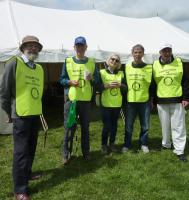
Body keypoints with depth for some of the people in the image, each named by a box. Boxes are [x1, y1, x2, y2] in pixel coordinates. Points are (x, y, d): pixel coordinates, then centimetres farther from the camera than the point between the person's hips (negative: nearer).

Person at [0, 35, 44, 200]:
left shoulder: (39, 69, 10)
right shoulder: (14, 63, -9)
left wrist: (37, 107, 16)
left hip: (35, 114, 7)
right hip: (21, 115, -6)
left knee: (31, 148, 18)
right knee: (21, 151, -2)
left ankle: (26, 173, 38)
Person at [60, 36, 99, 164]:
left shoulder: (92, 62, 7)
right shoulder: (68, 62, 3)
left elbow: (97, 80, 8)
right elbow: (62, 79, 4)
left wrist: (91, 78, -13)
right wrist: (70, 82, -15)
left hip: (86, 99, 2)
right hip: (71, 99, -1)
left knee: (85, 127, 10)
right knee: (69, 126, -1)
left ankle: (86, 152, 23)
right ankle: (66, 153, 12)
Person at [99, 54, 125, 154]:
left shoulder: (121, 73, 9)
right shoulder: (102, 72, 0)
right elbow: (98, 87, -6)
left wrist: (119, 85, -13)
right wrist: (108, 85, -19)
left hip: (117, 104, 3)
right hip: (106, 104, -3)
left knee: (114, 124, 9)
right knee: (106, 125, -3)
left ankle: (112, 143, 25)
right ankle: (104, 144, 15)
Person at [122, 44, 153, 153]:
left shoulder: (149, 68, 1)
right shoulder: (126, 67, 2)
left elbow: (152, 85, 6)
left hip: (145, 102, 0)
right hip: (130, 101, 0)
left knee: (145, 125, 9)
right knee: (128, 125, 6)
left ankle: (144, 144, 26)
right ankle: (127, 145, 22)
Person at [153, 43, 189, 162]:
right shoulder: (155, 65, 2)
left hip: (177, 100, -1)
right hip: (161, 101, 1)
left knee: (178, 126, 1)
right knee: (165, 125, 12)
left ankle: (179, 151, 7)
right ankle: (166, 144, 30)